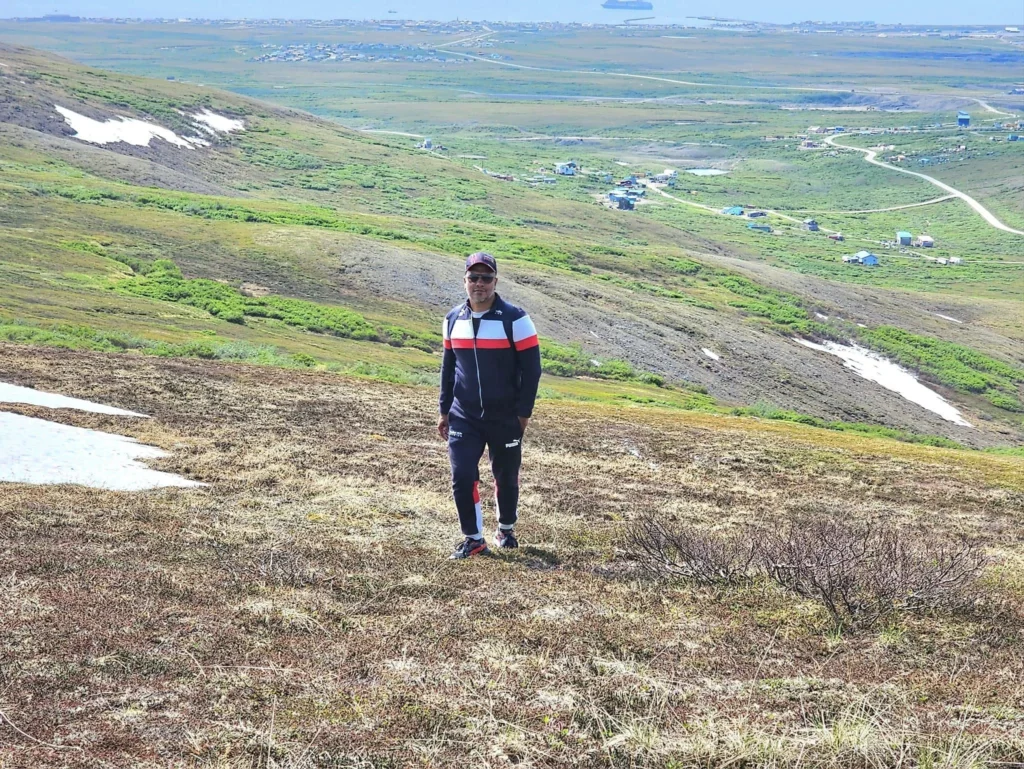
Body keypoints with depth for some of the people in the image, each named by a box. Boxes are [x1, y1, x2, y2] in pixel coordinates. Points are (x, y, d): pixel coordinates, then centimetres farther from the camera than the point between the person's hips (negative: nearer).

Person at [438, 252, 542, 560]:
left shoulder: (515, 320, -11)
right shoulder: (453, 319, 3)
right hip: (464, 417, 3)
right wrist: (445, 411, 11)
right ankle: (473, 539, 6)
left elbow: (531, 369, -8)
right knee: (462, 477, -7)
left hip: (505, 418, -3)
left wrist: (523, 413, -9)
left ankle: (506, 529, 35)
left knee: (506, 477, 12)